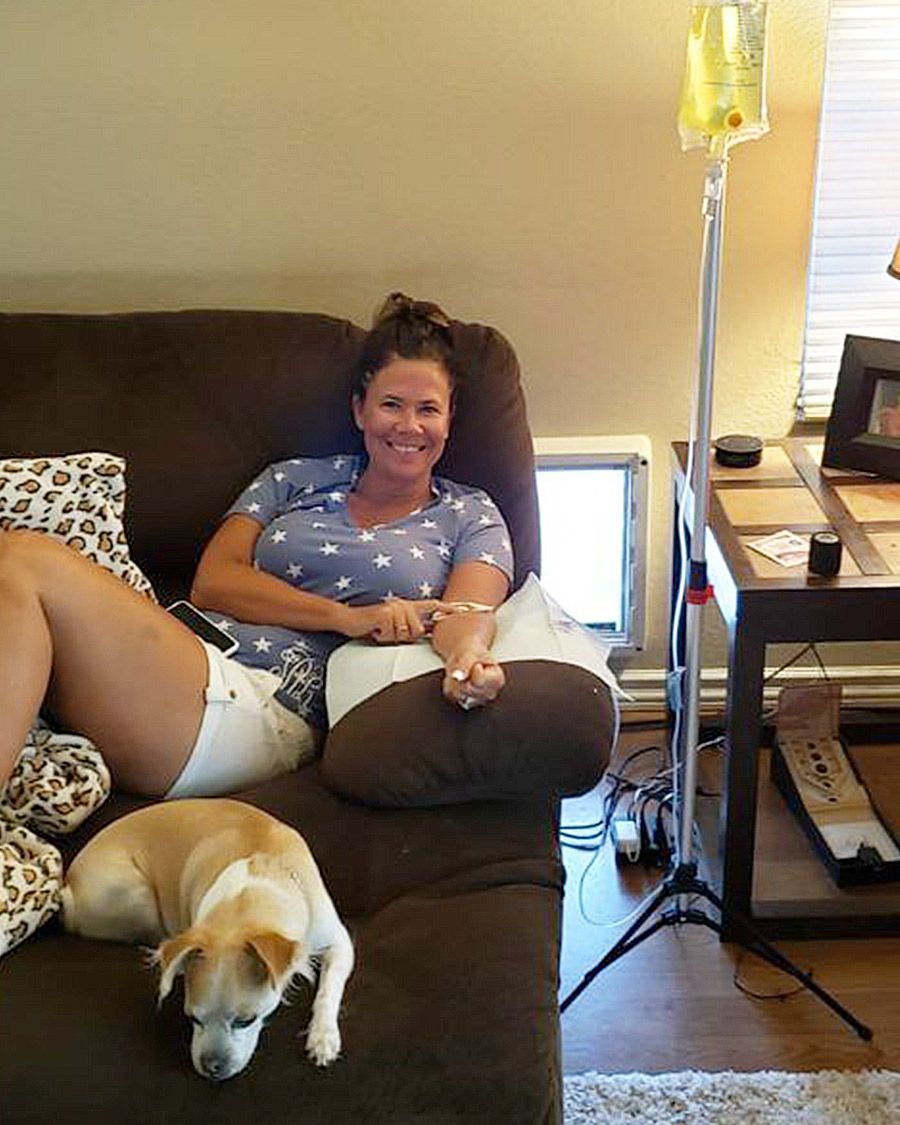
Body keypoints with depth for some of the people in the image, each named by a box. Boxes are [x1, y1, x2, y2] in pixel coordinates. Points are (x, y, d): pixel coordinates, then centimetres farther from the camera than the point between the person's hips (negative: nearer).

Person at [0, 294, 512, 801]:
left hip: (271, 712, -4)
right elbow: (213, 582, 10)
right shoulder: (295, 479, 25)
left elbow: (467, 609, -1)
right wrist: (347, 617, -5)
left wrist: (468, 654, -28)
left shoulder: (469, 516, 19)